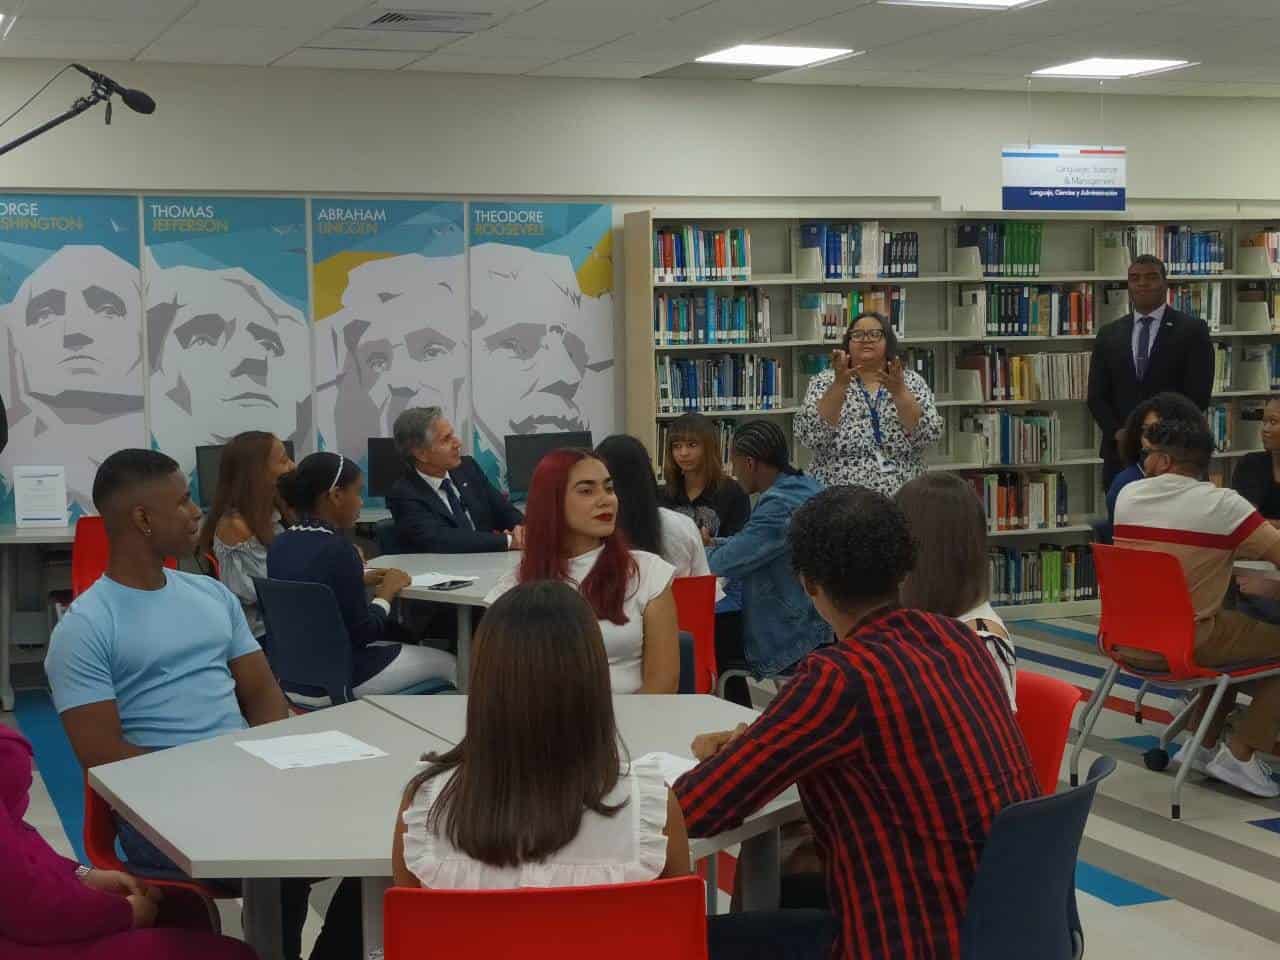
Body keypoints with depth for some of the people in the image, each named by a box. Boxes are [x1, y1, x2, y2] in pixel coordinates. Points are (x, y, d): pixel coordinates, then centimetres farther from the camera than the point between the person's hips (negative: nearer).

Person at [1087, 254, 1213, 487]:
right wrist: (1118, 432, -7)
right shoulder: (1108, 334, 11)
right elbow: (1097, 396, 8)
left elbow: (1198, 394, -5)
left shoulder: (1192, 330, 1)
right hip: (1120, 452, 3)